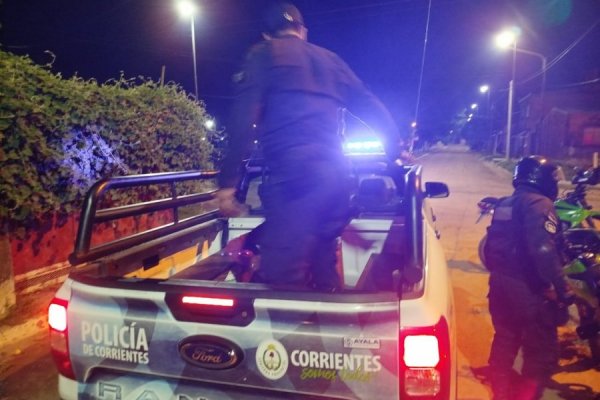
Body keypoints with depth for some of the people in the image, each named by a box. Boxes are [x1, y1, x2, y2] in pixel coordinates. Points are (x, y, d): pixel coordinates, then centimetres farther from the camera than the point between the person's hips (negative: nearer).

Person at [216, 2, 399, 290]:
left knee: (280, 279, -9)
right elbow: (374, 109, 29)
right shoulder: (330, 60, 27)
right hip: (336, 175, 7)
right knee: (323, 271, 19)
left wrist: (228, 180, -5)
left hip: (293, 175, -7)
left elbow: (243, 118, -4)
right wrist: (395, 150, 41)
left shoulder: (264, 54, 11)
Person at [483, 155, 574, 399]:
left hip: (500, 284, 8)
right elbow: (543, 251, -28)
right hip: (528, 290, -8)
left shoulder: (503, 205, 12)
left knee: (504, 342, 22)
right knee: (542, 352, 7)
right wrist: (562, 289, -24)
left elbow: (490, 247, 17)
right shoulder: (539, 204, -14)